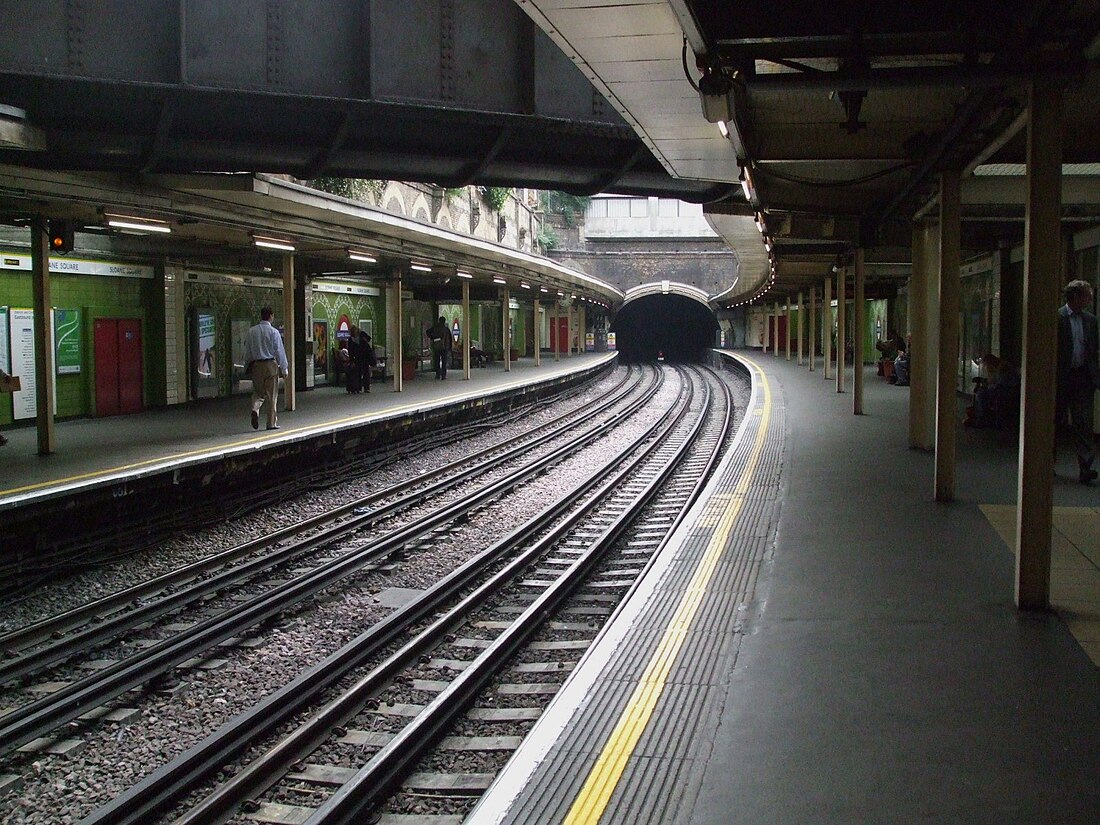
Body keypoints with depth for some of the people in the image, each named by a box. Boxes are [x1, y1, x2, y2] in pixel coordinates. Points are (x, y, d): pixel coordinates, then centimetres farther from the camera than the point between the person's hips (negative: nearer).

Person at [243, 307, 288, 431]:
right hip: (271, 365, -3)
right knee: (272, 394, 4)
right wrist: (283, 368, -1)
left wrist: (248, 364, 18)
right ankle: (272, 423, 7)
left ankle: (255, 409, -12)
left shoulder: (251, 331, 3)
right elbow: (279, 351, -7)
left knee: (258, 391, 17)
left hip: (256, 365, 3)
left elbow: (247, 350, 8)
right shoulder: (274, 332, -9)